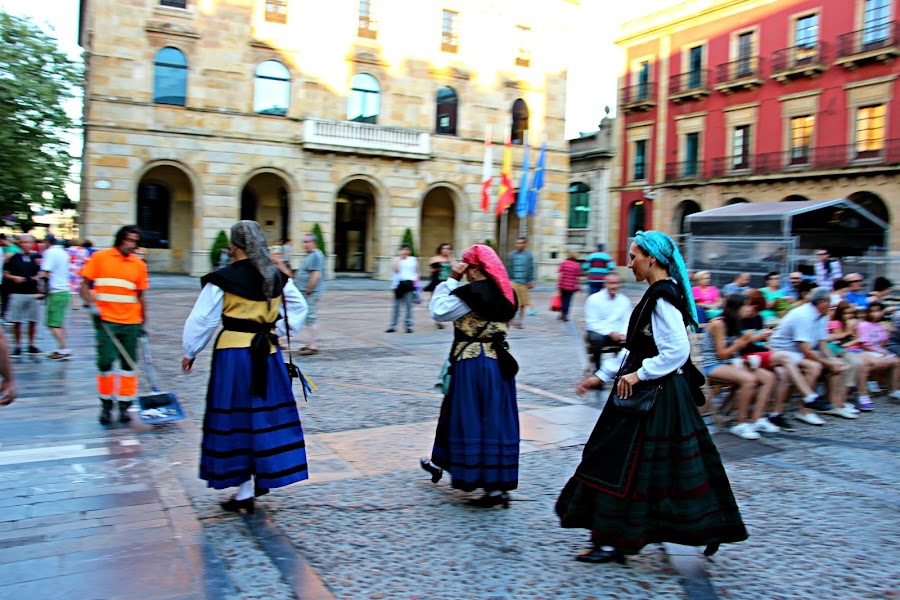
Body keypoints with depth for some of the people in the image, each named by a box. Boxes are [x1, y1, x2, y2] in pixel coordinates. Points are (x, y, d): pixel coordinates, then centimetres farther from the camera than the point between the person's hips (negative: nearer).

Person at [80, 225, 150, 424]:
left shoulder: (139, 265, 7)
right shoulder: (99, 257, 1)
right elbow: (85, 284, 3)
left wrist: (143, 321, 13)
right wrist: (90, 303, -12)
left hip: (131, 322, 2)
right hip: (106, 320, -2)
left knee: (129, 364, 4)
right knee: (105, 361, -4)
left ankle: (125, 405, 15)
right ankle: (106, 404, 13)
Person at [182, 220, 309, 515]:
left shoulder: (222, 280, -11)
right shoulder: (277, 277, 4)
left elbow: (202, 320, -5)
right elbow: (299, 307, 17)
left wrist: (190, 353, 7)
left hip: (233, 355, -4)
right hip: (267, 354, 4)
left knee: (236, 421, 5)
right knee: (267, 416, 15)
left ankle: (244, 494, 12)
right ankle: (264, 477, 27)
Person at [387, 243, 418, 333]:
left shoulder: (413, 260, 9)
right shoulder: (397, 259, 5)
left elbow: (417, 272, 13)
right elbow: (395, 270, -10)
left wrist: (416, 282, 2)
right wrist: (399, 259, -10)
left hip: (410, 284, 0)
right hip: (399, 283, 0)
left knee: (409, 306, 1)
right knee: (396, 306, 2)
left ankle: (409, 326, 6)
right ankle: (392, 326, 6)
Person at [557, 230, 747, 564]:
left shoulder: (662, 297, -18)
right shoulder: (661, 293, 13)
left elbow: (678, 350, -25)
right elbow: (638, 350, 17)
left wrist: (639, 374, -20)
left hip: (655, 396, -10)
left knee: (624, 465, -2)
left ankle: (614, 542, 9)